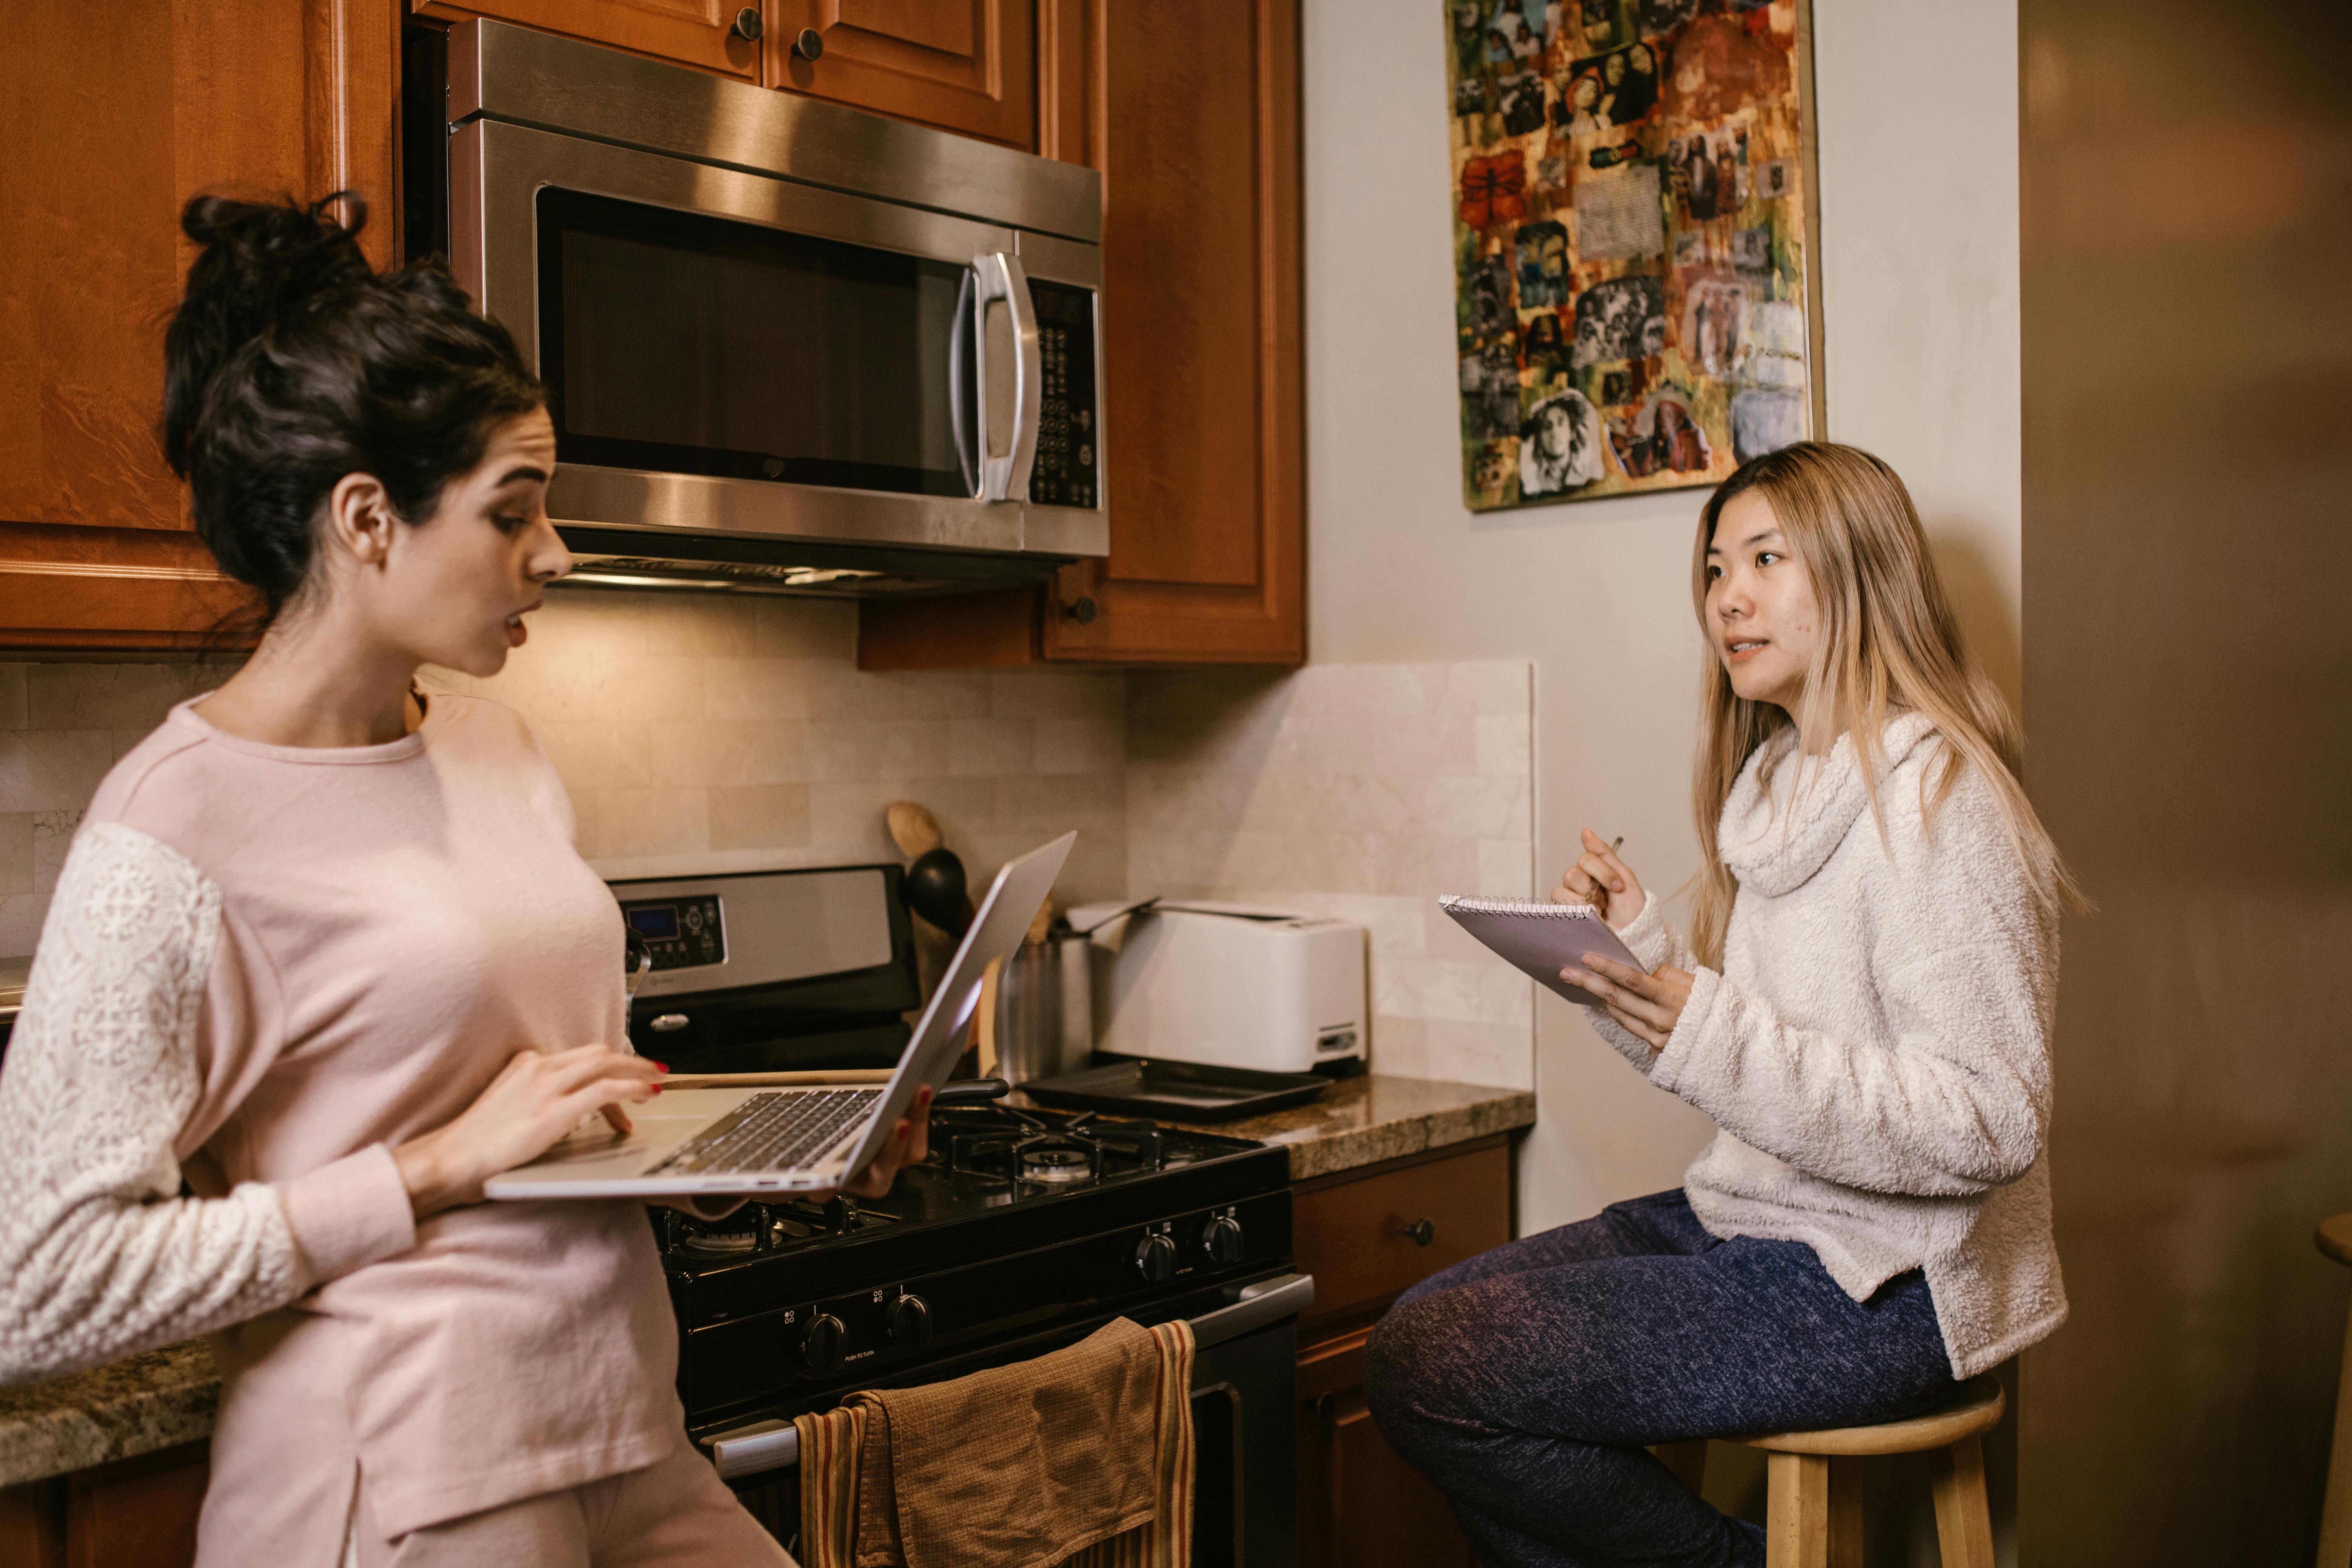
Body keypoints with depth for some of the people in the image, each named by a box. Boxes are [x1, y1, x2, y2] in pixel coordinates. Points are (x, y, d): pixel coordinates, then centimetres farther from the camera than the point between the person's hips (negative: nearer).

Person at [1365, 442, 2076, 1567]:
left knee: (1425, 1371, -15)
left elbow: (1990, 1123, -23)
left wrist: (1706, 1034, -30)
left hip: (1879, 1287, -9)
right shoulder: (1780, 782, 11)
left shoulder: (1937, 799, -17)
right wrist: (1636, 952, -4)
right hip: (1748, 1223, 9)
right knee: (1421, 1324, 4)